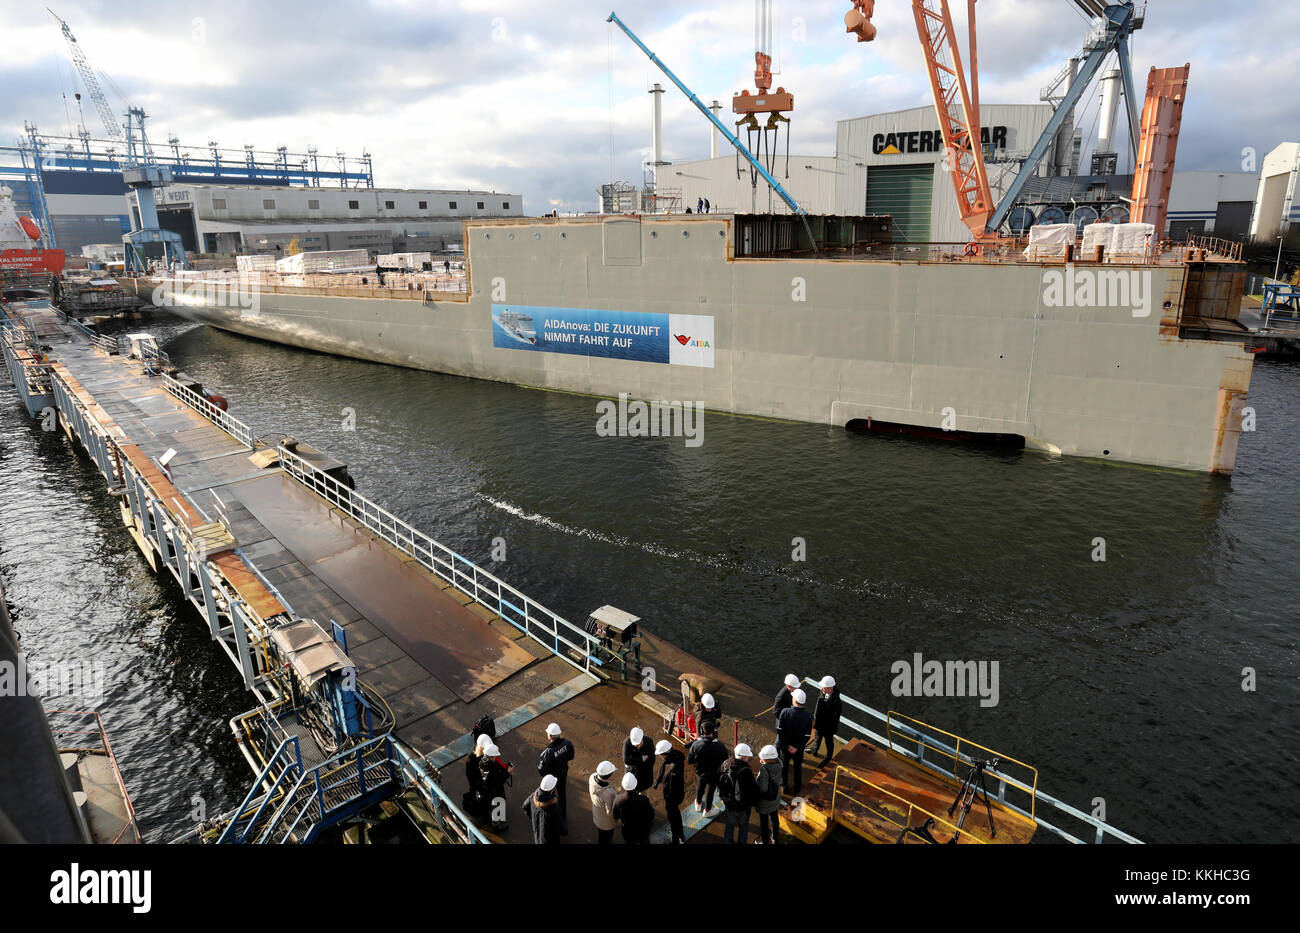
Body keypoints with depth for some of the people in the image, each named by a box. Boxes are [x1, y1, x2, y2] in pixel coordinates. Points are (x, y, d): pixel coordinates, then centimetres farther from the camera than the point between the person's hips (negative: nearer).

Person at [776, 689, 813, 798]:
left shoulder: (785, 712, -26)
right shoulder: (808, 717, -22)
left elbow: (779, 731, -21)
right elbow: (807, 736, -18)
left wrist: (785, 745, -11)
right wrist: (797, 748, -12)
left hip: (785, 745, -1)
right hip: (799, 749, 1)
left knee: (784, 765, 24)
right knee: (797, 767, 24)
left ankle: (784, 784, 42)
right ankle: (797, 789, 38)